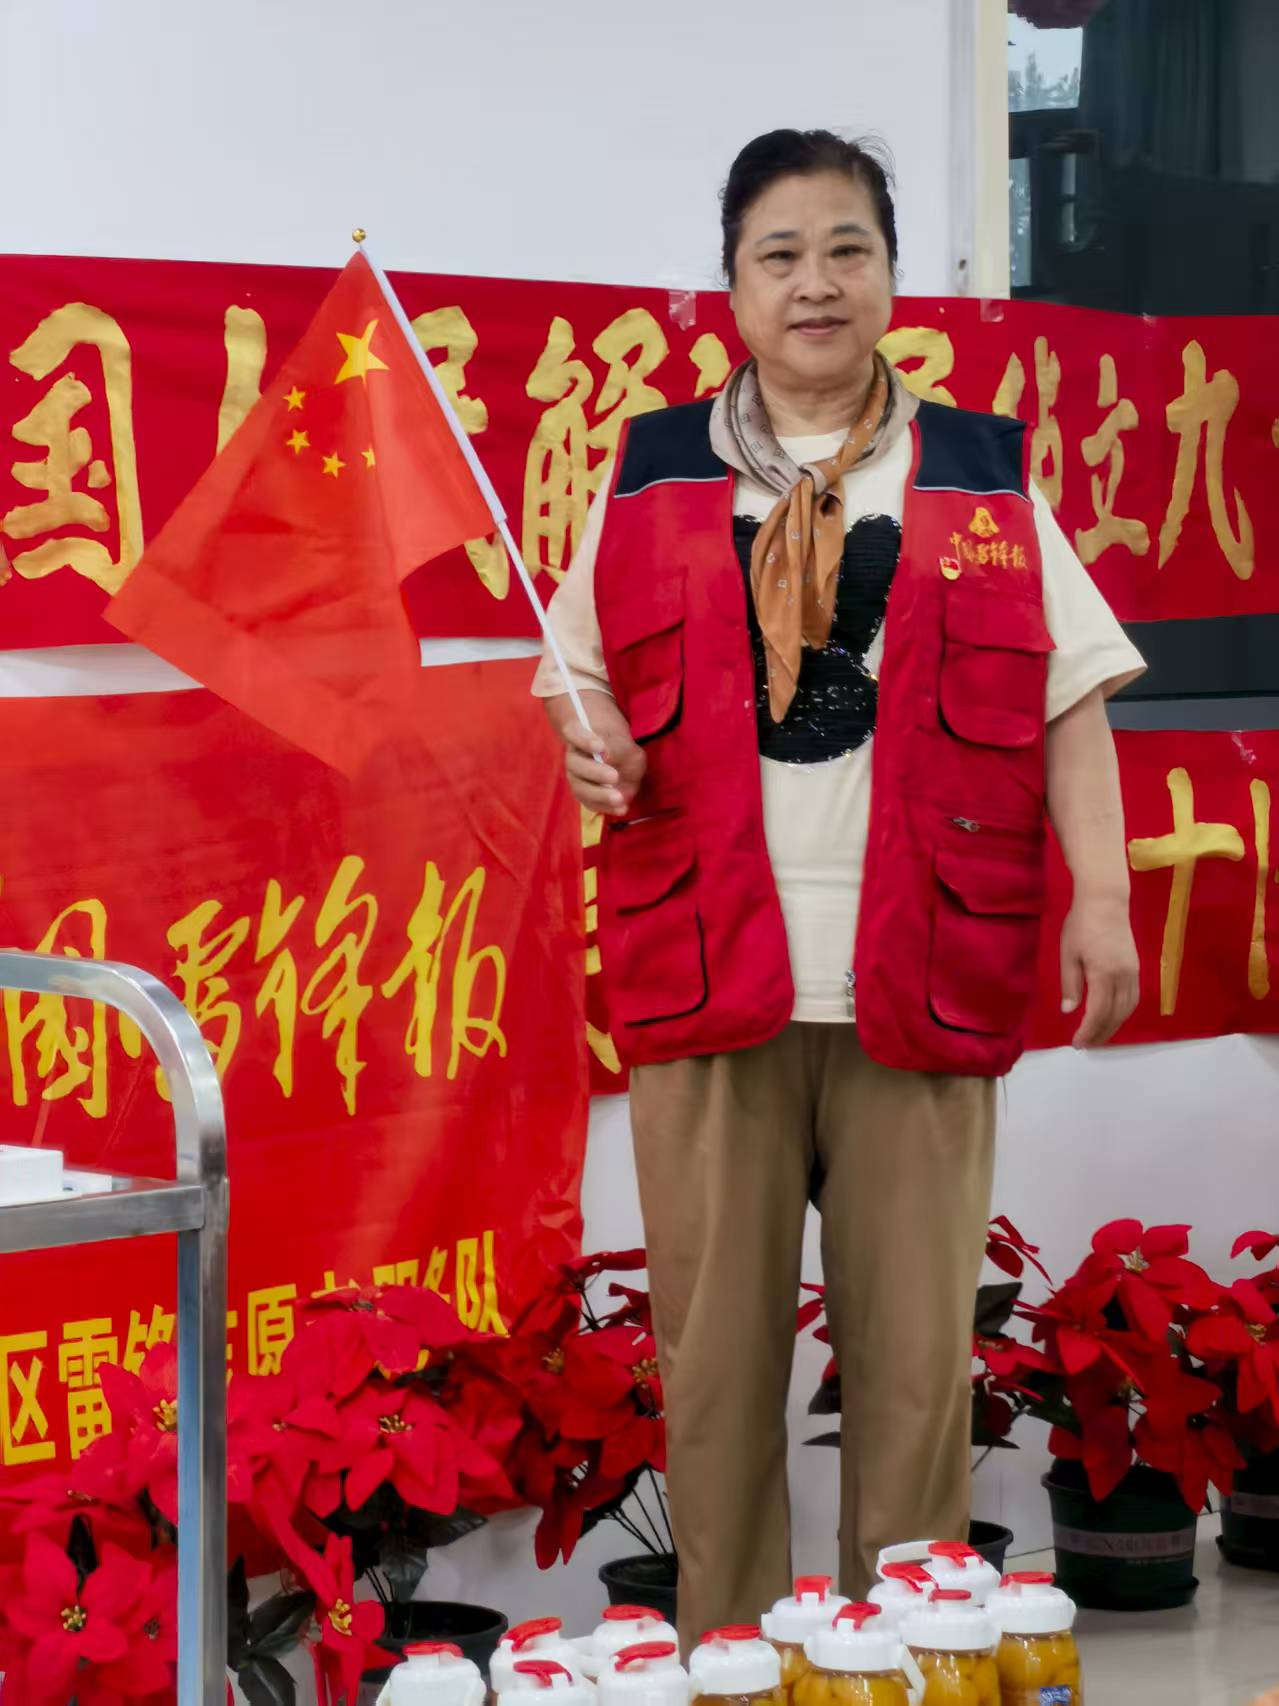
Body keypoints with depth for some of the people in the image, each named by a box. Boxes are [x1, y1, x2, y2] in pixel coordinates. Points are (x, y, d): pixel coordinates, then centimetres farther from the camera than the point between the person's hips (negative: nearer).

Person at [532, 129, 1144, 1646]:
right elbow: (584, 675, 16)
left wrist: (1102, 895, -2)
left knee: (918, 1353, 2)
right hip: (707, 967, 0)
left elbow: (1068, 696, 8)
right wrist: (589, 748, -7)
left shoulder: (983, 481, 10)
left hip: (920, 987, 0)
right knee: (717, 1354, 4)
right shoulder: (651, 477, 11)